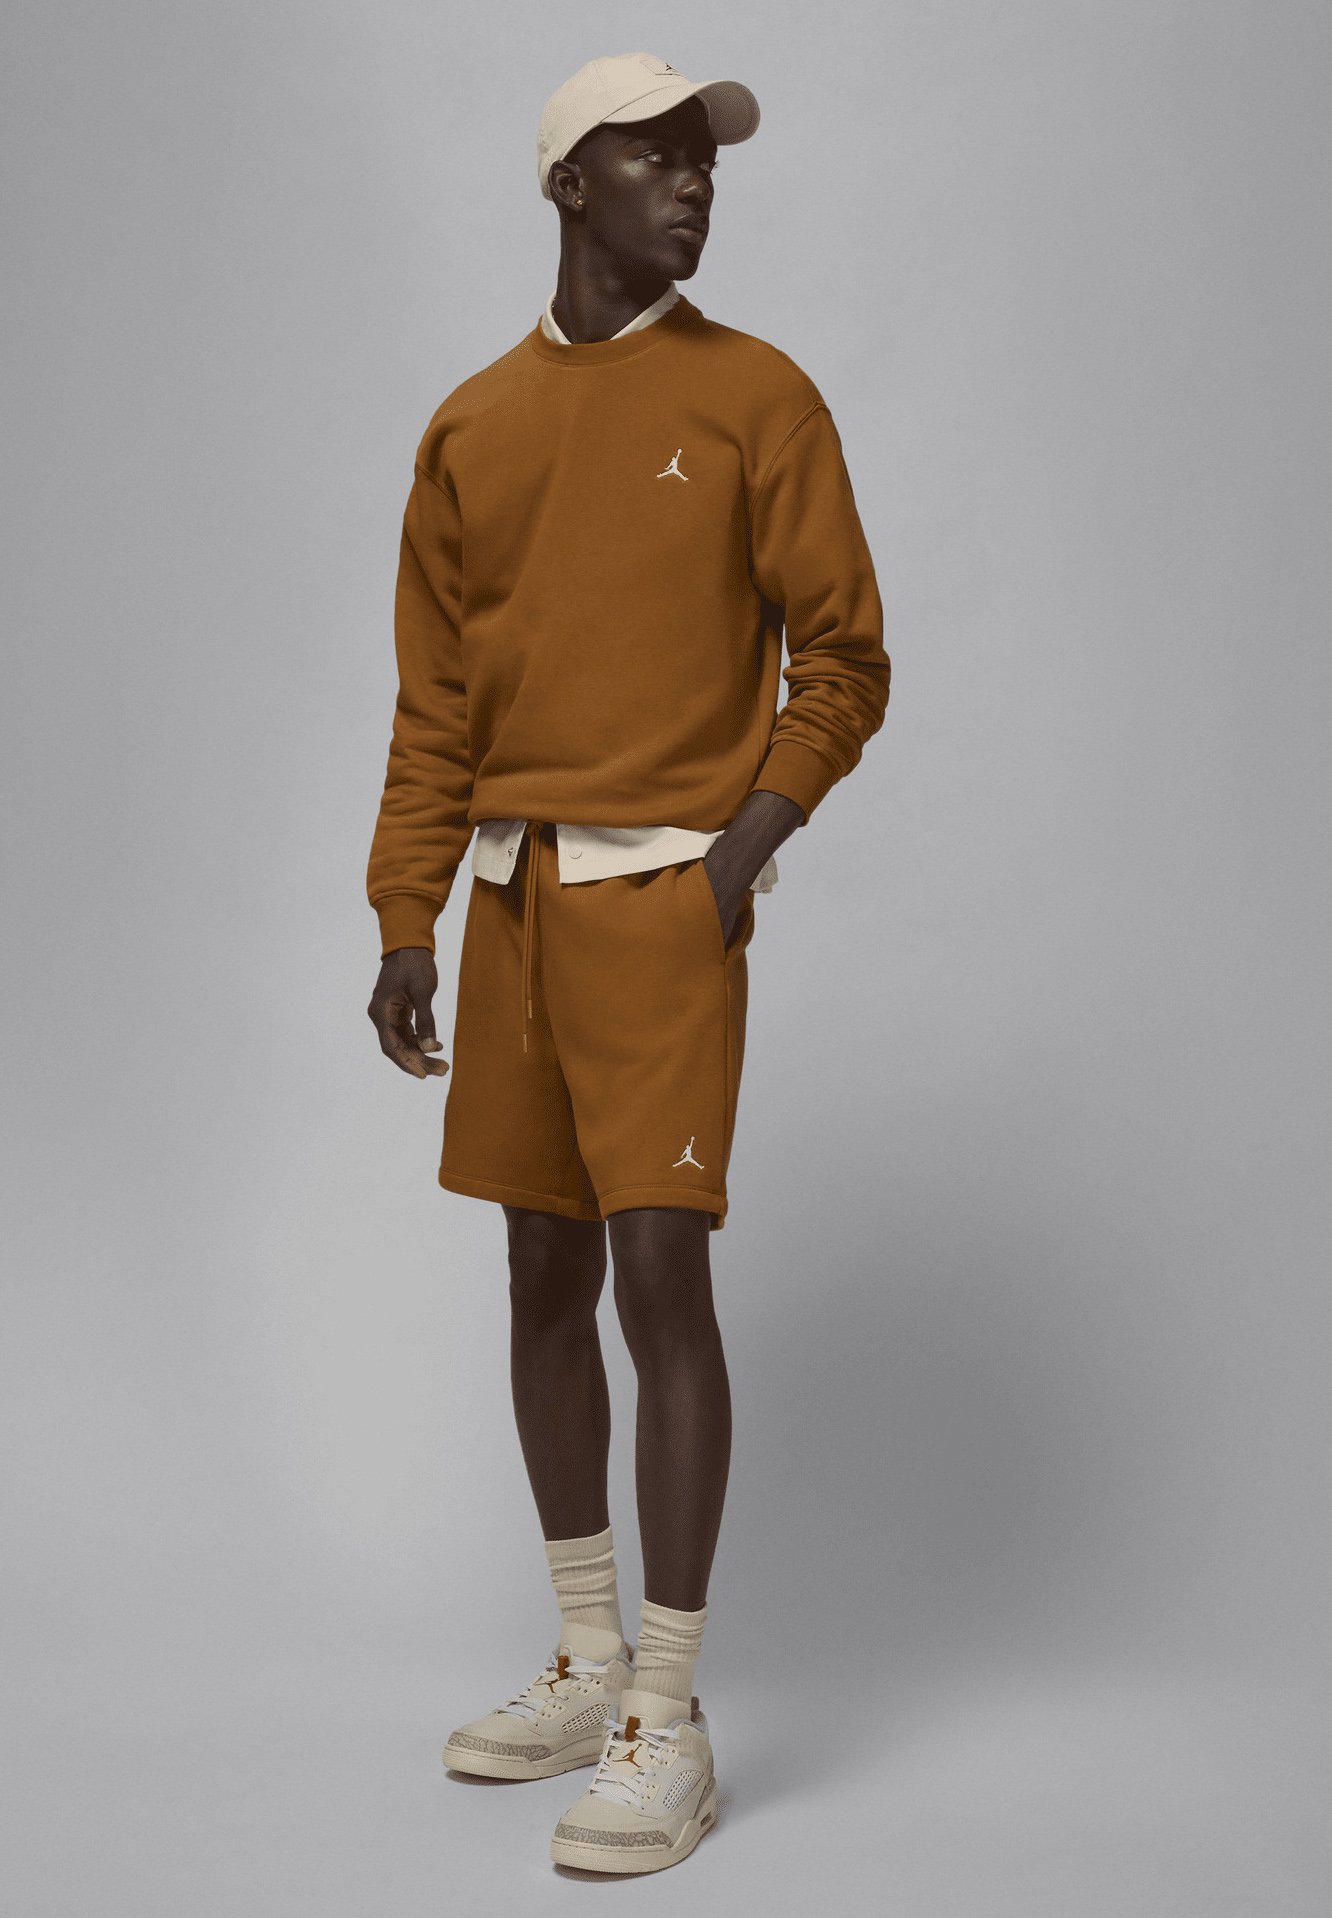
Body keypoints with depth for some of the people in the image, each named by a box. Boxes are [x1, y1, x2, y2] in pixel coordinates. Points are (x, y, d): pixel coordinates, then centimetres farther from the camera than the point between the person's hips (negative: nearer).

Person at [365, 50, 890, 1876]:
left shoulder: (758, 396, 0)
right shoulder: (472, 427, 11)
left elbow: (843, 656, 2)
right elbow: (435, 705, 11)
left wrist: (761, 821, -13)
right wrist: (406, 926, 6)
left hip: (668, 896, -5)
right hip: (512, 898, 5)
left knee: (660, 1269, -10)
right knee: (547, 1276, 10)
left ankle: (669, 1723, -1)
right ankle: (590, 1663, 24)